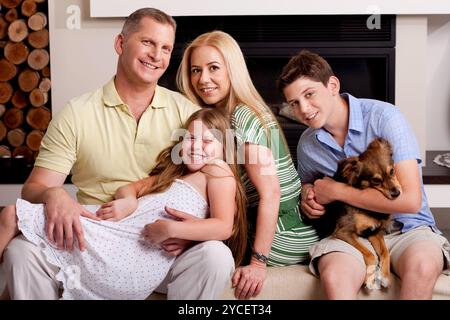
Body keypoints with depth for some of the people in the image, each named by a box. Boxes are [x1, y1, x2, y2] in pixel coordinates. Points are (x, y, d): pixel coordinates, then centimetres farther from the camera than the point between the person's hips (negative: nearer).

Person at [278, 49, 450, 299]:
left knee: (422, 265, -36)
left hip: (406, 227, -1)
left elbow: (410, 200, -19)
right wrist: (308, 197, 1)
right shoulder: (307, 144, 5)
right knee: (334, 276, -33)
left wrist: (335, 190, -12)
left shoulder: (384, 117, -12)